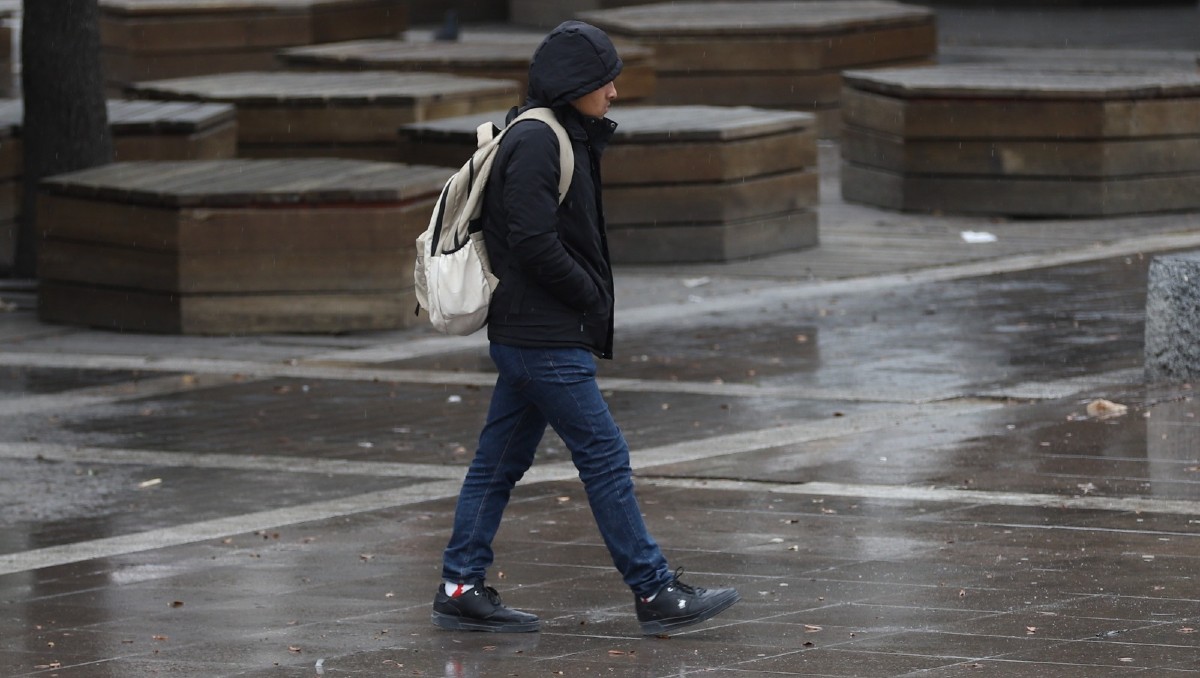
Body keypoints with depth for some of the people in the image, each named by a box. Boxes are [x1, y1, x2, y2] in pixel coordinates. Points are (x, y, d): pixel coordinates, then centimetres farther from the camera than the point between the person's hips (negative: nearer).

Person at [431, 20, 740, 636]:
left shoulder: (564, 137, 15)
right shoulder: (537, 142, -17)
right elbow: (534, 244, -22)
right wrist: (592, 299, -10)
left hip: (526, 335, 10)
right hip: (547, 340, -10)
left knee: (500, 459, 11)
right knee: (604, 456, -5)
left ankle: (461, 587, 15)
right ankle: (656, 594, -1)